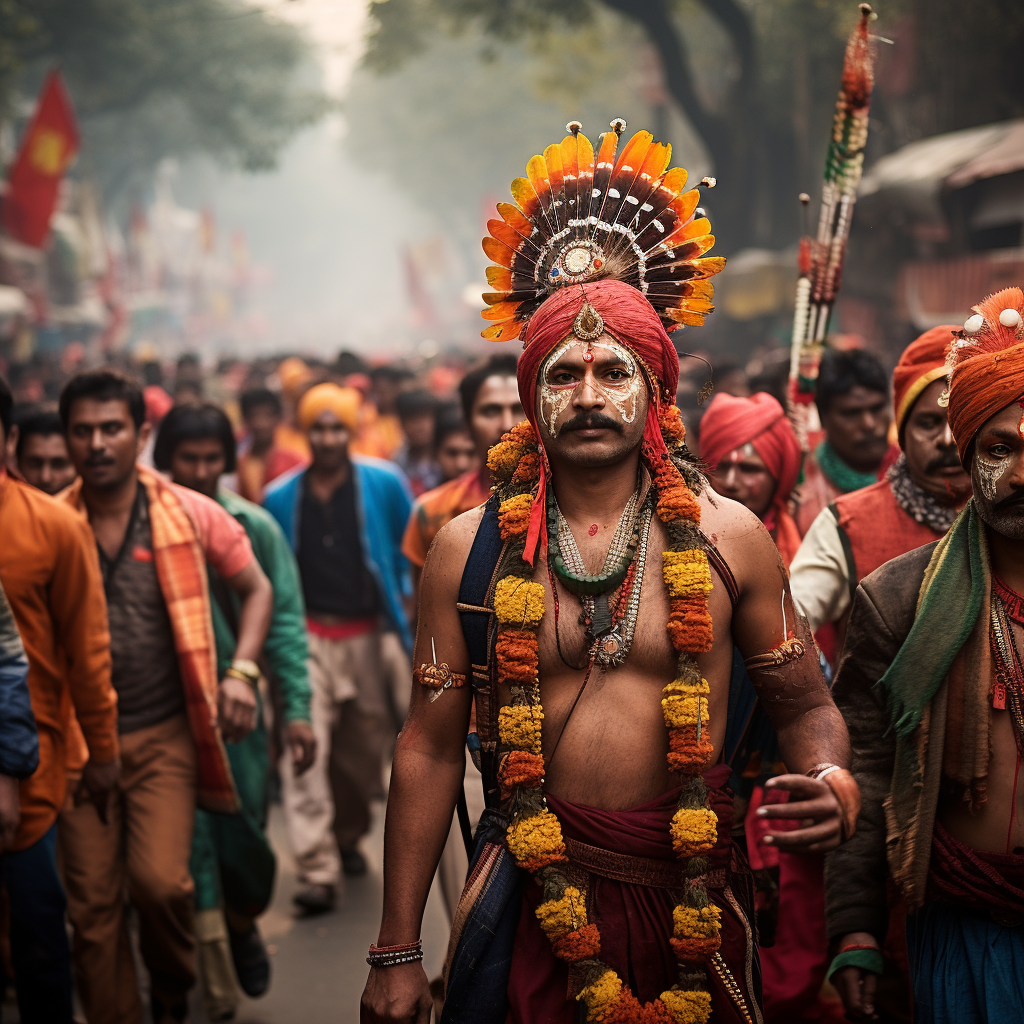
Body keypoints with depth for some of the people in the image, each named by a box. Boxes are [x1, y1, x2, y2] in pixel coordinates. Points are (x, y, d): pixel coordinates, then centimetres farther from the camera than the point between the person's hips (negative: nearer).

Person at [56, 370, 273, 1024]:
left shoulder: (190, 514, -1)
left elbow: (256, 589, 10)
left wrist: (242, 671, -4)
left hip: (165, 735, -1)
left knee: (160, 881, -14)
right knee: (93, 907, 4)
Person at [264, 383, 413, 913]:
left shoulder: (383, 484, 0)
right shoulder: (280, 497, 4)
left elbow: (411, 549, 9)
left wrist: (409, 607, 1)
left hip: (365, 634, 1)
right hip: (305, 636, 0)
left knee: (364, 744, 11)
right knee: (304, 749, -13)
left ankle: (349, 836, 36)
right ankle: (317, 869, -12)